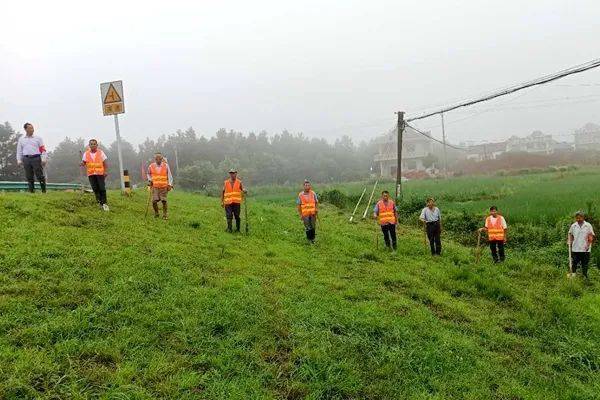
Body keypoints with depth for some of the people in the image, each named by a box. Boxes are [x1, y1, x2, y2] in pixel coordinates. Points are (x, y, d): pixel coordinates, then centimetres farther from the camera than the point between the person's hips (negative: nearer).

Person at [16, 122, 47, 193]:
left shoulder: (38, 138, 8)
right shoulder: (21, 139, 14)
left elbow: (43, 149, 3)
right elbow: (19, 150, 15)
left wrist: (44, 159, -6)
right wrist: (19, 160, 6)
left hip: (36, 158, -2)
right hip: (26, 159, 3)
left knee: (40, 175, -6)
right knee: (29, 177, 4)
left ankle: (44, 190, -1)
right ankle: (31, 191, 10)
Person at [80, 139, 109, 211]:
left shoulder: (101, 152, 4)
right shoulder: (86, 154, 7)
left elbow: (104, 163, 6)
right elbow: (83, 163, 11)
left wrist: (106, 171, -4)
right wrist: (82, 164, -12)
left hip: (100, 173, -2)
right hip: (91, 174, 2)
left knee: (102, 188, -8)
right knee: (95, 189, 1)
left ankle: (104, 203, 0)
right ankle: (100, 202, 9)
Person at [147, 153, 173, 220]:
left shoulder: (166, 166, 1)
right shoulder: (151, 166, 3)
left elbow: (169, 175, 5)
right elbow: (148, 174, 21)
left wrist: (170, 185, -3)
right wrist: (150, 180, 4)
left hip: (164, 187, -1)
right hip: (155, 187, 1)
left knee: (164, 201, -4)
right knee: (154, 201, -6)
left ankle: (164, 215, 8)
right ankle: (156, 213, 18)